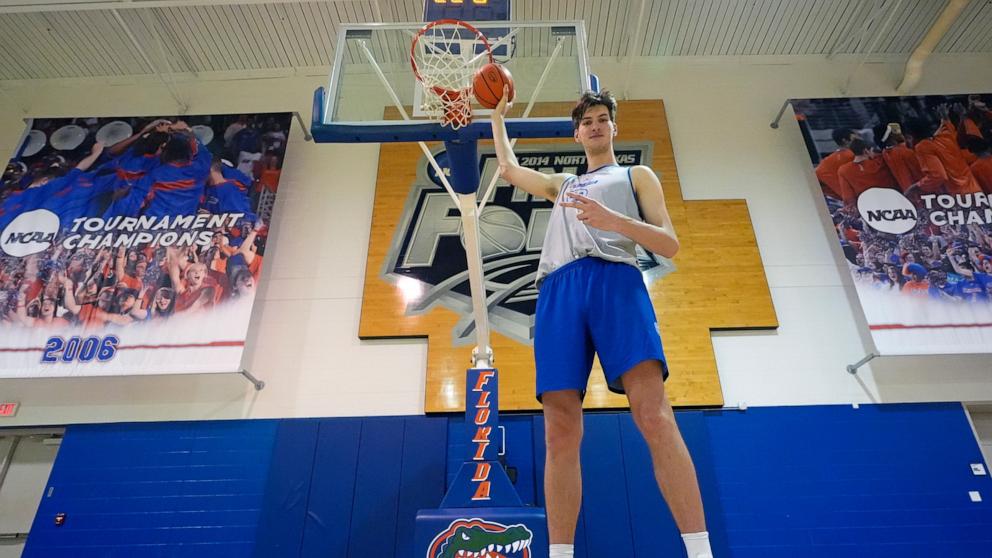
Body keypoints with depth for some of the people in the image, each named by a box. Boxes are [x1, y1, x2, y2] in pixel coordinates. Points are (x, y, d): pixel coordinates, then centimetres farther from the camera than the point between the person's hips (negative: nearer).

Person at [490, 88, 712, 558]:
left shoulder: (637, 176, 24)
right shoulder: (561, 184, 37)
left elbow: (670, 243, 11)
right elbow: (508, 168, 48)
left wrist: (615, 221, -7)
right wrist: (498, 115, 55)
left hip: (614, 278, -3)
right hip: (558, 289, 3)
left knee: (654, 415, -20)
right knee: (560, 431, -7)